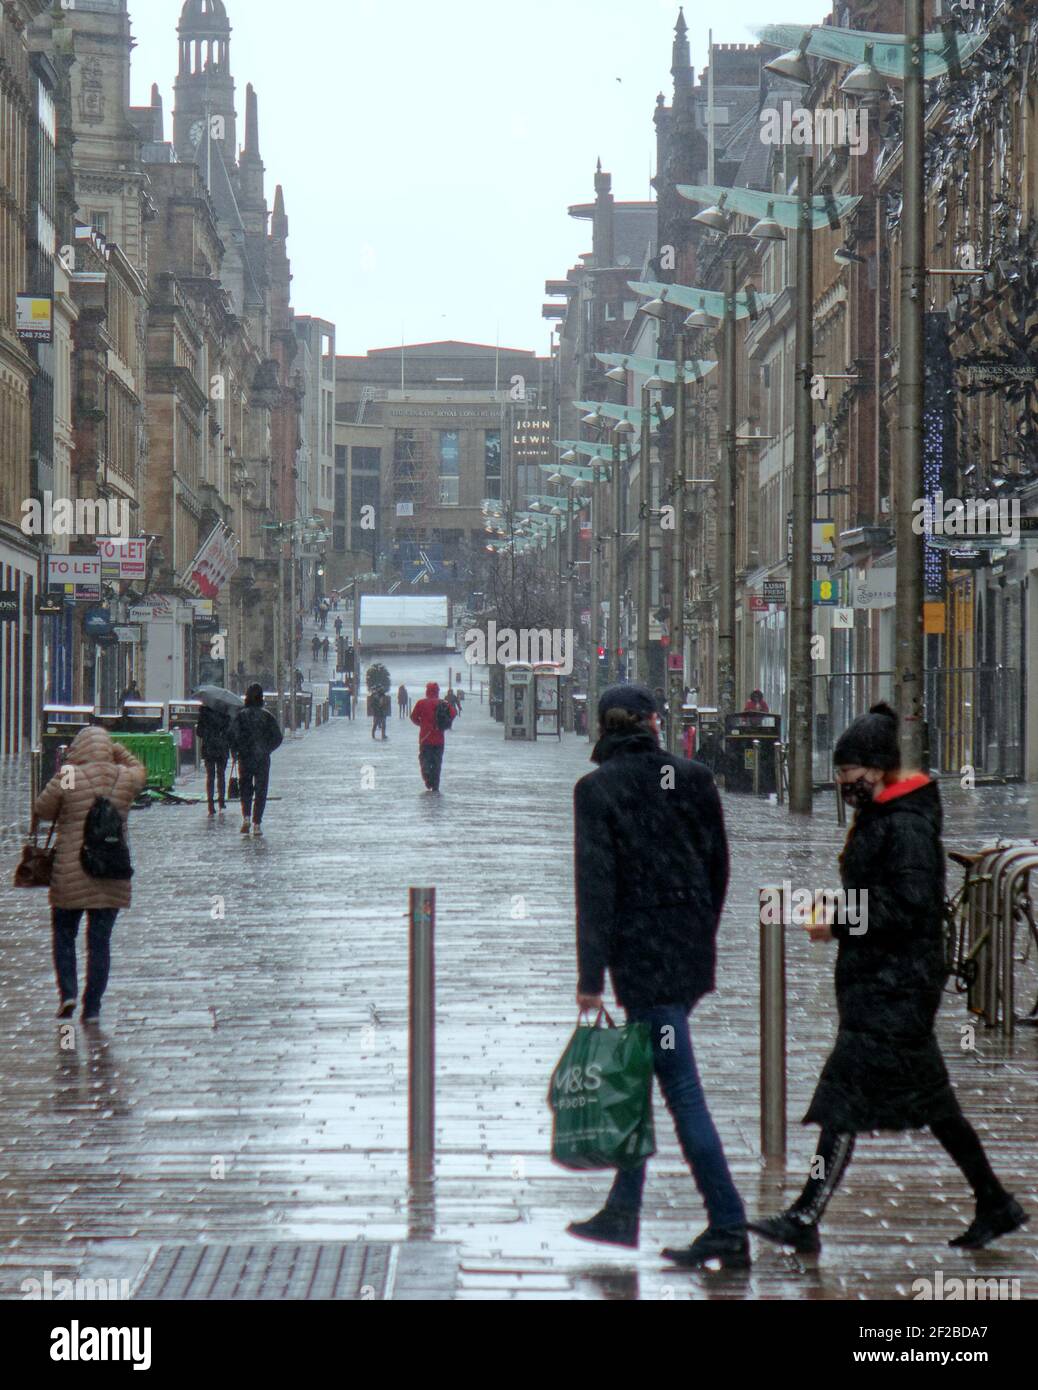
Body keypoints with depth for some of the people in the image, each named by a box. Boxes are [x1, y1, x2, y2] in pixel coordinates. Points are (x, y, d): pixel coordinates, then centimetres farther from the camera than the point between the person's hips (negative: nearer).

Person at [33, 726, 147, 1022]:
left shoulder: (66, 779, -12)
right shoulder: (125, 778, -2)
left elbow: (41, 811, 2)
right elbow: (139, 770, 23)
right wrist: (117, 750, 20)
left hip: (70, 874, -3)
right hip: (113, 876, 3)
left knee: (64, 934, 14)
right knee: (100, 940, 8)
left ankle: (68, 991, -2)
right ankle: (92, 1006, 7)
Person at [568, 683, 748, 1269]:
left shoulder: (597, 789, -9)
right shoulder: (695, 779, 4)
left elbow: (595, 884, -12)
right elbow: (719, 866, 8)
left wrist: (591, 978, -11)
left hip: (641, 954, -6)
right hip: (692, 953, 6)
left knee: (682, 1088, -6)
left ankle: (729, 1228, -8)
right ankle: (623, 1213, 24)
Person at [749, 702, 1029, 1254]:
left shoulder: (906, 826, -17)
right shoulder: (877, 817, 14)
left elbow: (910, 908, -23)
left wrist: (838, 924, -18)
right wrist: (839, 917, 12)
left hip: (895, 985, -11)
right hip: (877, 980, 11)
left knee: (846, 1093, -12)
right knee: (929, 1099, 15)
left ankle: (805, 1219, -14)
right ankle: (995, 1204, 24)